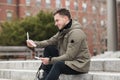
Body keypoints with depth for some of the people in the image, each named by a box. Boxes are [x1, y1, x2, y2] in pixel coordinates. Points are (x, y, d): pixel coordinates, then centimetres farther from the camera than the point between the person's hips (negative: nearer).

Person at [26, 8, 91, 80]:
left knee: (58, 64, -35)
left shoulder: (76, 33, -22)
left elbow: (69, 57, -25)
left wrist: (50, 60, -23)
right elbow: (50, 42, 4)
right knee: (49, 48, 3)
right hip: (68, 60, 9)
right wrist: (35, 43, -11)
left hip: (79, 65, -9)